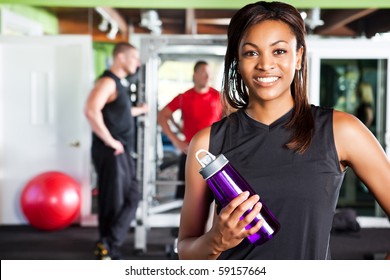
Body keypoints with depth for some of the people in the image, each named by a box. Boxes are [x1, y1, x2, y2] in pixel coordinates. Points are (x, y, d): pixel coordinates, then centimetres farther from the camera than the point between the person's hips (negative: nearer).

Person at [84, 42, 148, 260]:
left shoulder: (118, 83, 17)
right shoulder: (108, 81, -13)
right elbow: (92, 111, -30)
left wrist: (140, 110, 49)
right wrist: (110, 141, -23)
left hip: (122, 153, 10)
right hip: (110, 153, -10)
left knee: (131, 198, 13)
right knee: (113, 203, -4)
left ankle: (109, 247, 20)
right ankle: (107, 247, 4)